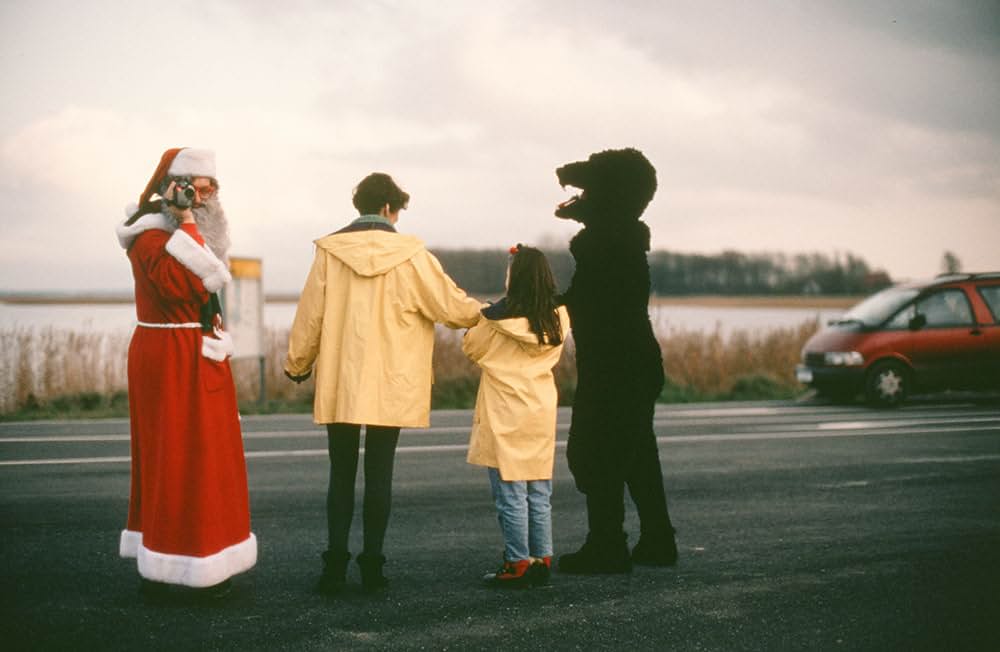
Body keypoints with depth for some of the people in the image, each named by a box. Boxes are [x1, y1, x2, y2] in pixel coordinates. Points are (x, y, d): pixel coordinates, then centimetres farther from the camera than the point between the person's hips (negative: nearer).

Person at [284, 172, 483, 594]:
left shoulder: (329, 252, -1)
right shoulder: (411, 256, -5)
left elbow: (310, 314, 4)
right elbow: (450, 306, 0)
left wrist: (297, 364, 18)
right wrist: (480, 312, 22)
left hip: (339, 385, 1)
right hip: (391, 388, -1)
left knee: (341, 474, 9)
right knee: (379, 474, 6)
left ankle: (335, 564, 6)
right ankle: (372, 563, 8)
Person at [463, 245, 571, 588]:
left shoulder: (497, 318, -13)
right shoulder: (558, 319, -1)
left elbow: (470, 348, 1)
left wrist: (476, 323, 18)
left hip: (505, 418, -5)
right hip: (542, 414, 5)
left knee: (510, 494, 1)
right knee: (539, 495, 12)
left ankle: (518, 564, 3)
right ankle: (542, 561, 16)